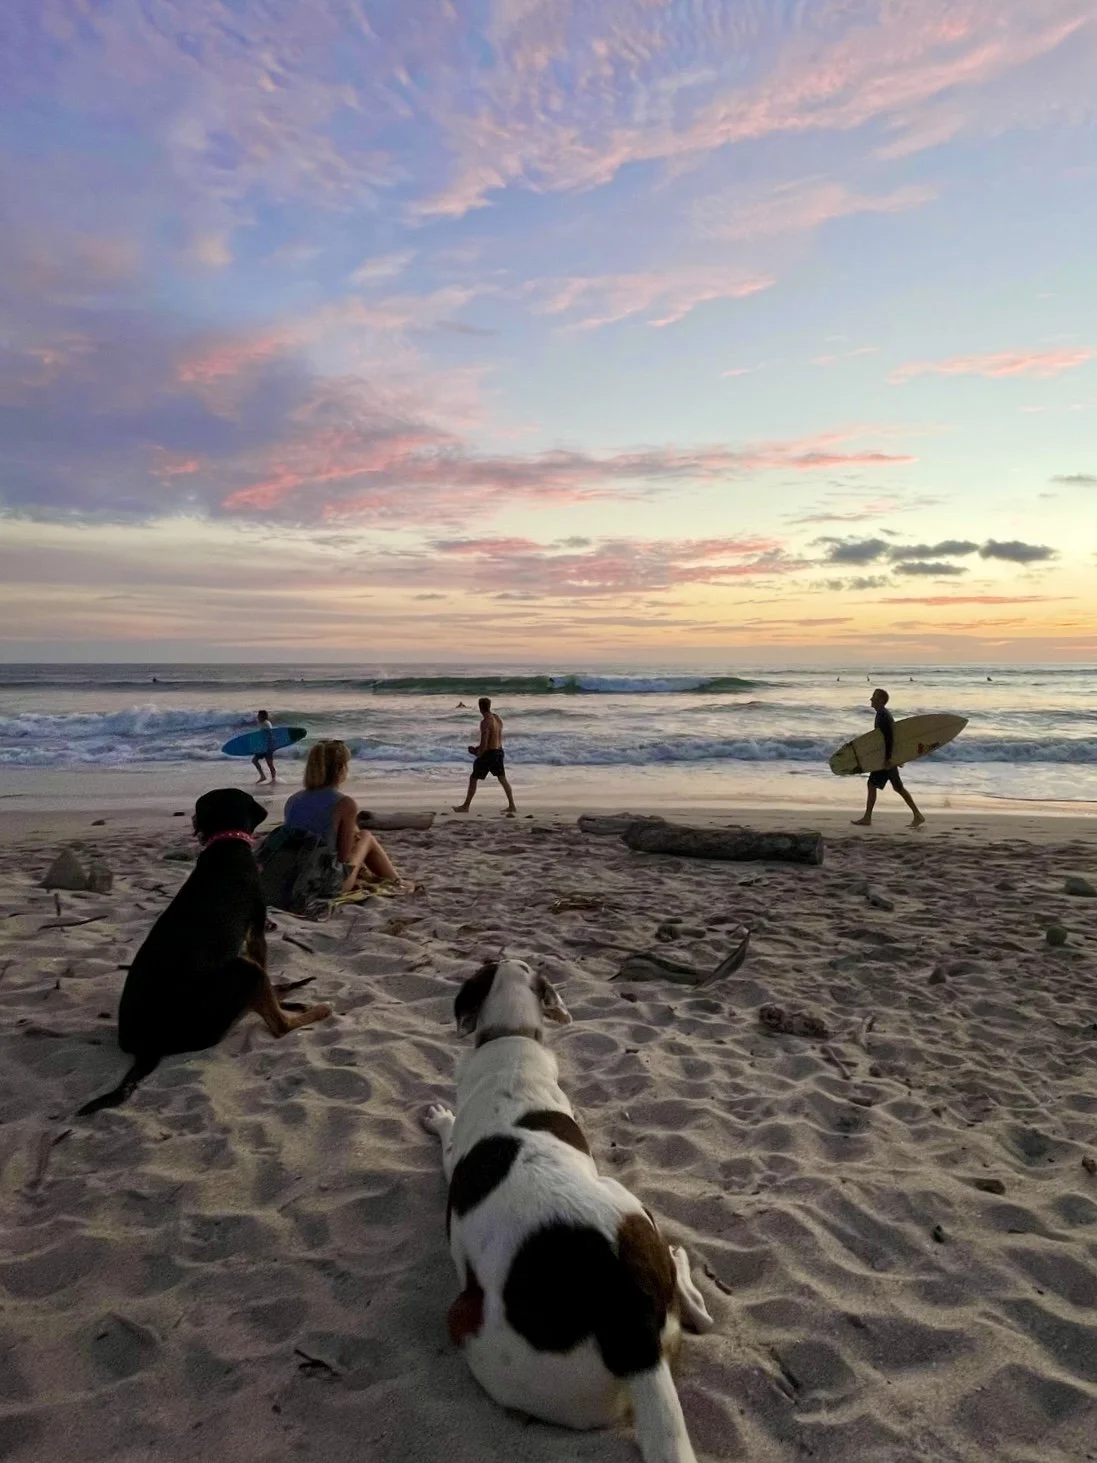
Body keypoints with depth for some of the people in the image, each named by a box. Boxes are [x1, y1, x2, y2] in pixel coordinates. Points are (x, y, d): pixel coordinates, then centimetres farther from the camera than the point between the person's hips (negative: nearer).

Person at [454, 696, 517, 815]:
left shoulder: (485, 722, -20)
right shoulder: (498, 719, 6)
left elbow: (484, 743, -21)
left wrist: (478, 754, -4)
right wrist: (479, 747, 19)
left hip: (488, 753, -8)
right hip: (499, 751, 8)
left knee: (473, 779, 5)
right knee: (503, 779, 15)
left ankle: (465, 806, 13)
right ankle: (512, 806, 14)